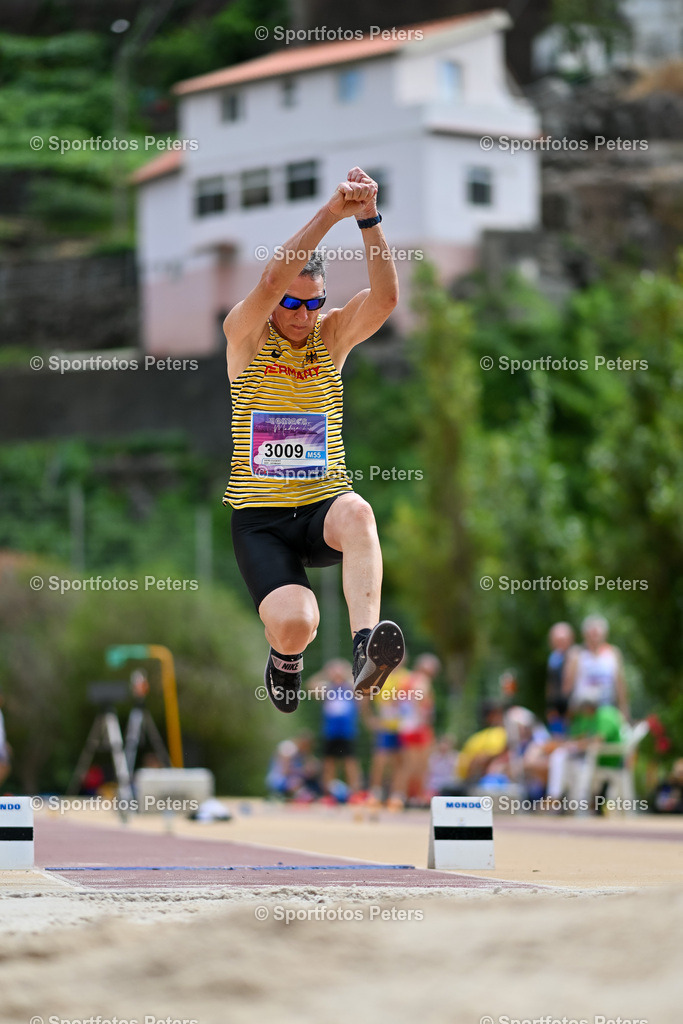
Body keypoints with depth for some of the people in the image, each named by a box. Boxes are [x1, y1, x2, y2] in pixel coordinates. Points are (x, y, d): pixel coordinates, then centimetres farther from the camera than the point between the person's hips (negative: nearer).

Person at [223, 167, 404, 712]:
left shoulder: (332, 335, 5)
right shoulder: (246, 336, -2)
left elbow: (385, 297, -14)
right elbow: (272, 281, -22)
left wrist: (369, 219, -28)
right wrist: (331, 213, -31)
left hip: (324, 508, 1)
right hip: (259, 517, -1)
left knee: (356, 512, -37)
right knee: (295, 622, -24)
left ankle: (366, 647, -48)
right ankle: (286, 659, 15)